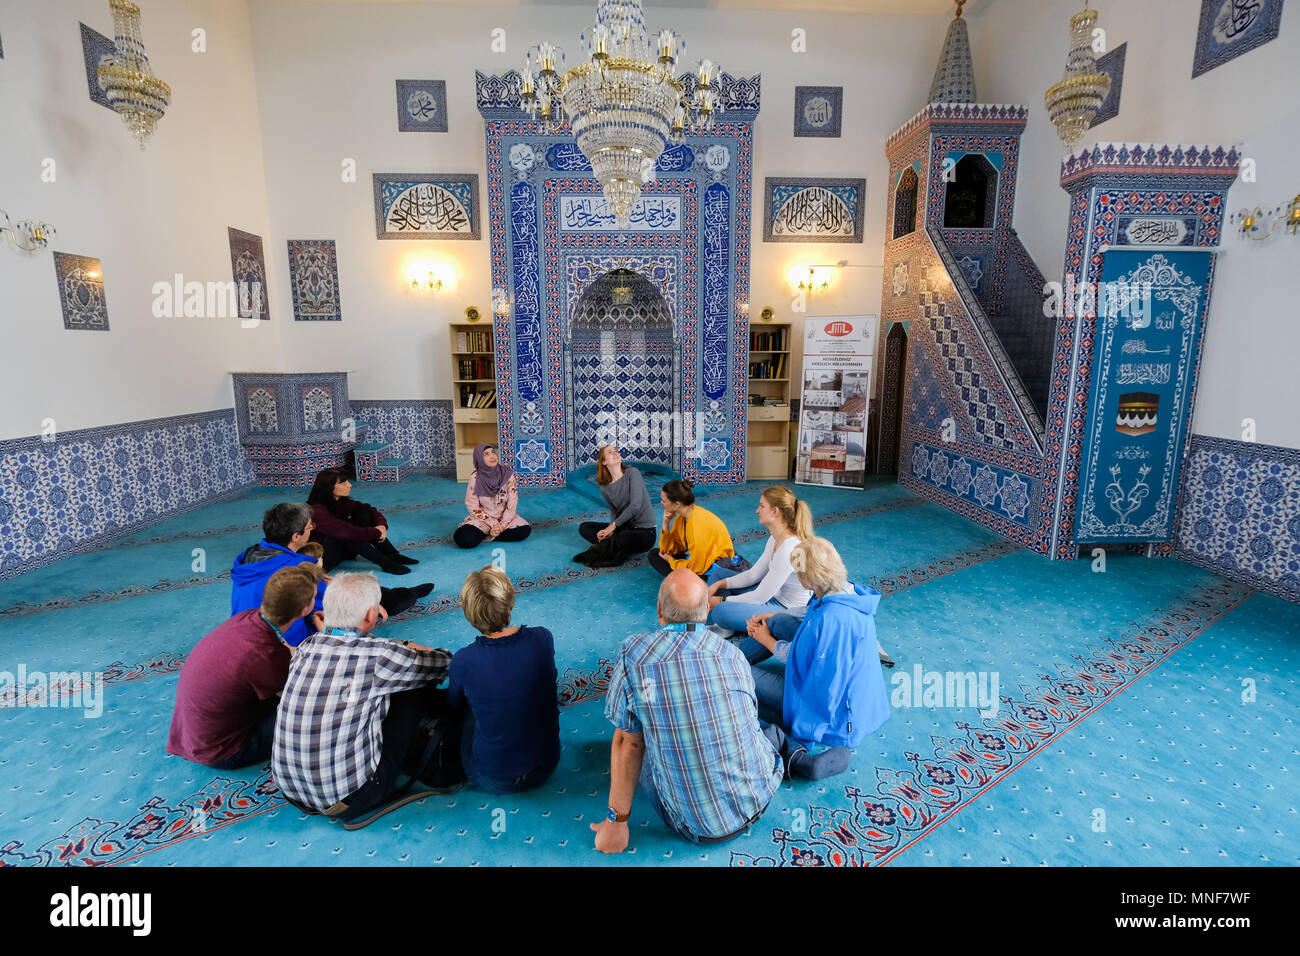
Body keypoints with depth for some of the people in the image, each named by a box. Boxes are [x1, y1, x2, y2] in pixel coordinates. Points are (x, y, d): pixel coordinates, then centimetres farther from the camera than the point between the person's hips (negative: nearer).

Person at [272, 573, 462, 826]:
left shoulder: (306, 647, -3)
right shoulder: (376, 656, -20)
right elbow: (444, 663, -1)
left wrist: (406, 646, 24)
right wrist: (416, 650, 22)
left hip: (290, 791, 7)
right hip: (349, 796, -6)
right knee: (416, 691, 2)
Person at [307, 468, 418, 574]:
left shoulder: (341, 502, -1)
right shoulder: (317, 511, -27)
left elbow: (369, 509, 1)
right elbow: (347, 532, -36)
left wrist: (381, 525, -20)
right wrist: (377, 533, -25)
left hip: (342, 550, 8)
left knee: (362, 515, -11)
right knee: (349, 536, -33)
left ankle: (393, 555, -13)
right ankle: (385, 563, -25)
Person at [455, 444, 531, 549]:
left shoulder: (508, 474, -11)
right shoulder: (475, 478, -13)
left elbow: (512, 505, -8)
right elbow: (473, 508, -9)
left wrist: (502, 525, -16)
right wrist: (493, 524, -16)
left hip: (504, 518, 2)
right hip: (483, 519, -2)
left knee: (524, 530, -25)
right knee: (465, 539, -29)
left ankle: (489, 535, -7)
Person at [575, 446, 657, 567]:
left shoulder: (632, 473, -13)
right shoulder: (604, 488, 2)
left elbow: (635, 505, -21)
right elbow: (614, 511, 8)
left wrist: (613, 525, -15)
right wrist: (610, 530, -13)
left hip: (645, 531, -6)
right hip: (624, 527, 6)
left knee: (624, 537, -39)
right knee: (584, 527, -2)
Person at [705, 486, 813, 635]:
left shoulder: (789, 549, -30)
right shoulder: (775, 539, 2)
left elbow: (760, 597, -25)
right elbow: (754, 574, 9)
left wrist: (721, 601, -14)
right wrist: (718, 585, -1)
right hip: (773, 594, 10)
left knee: (721, 611, -30)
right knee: (718, 572, 13)